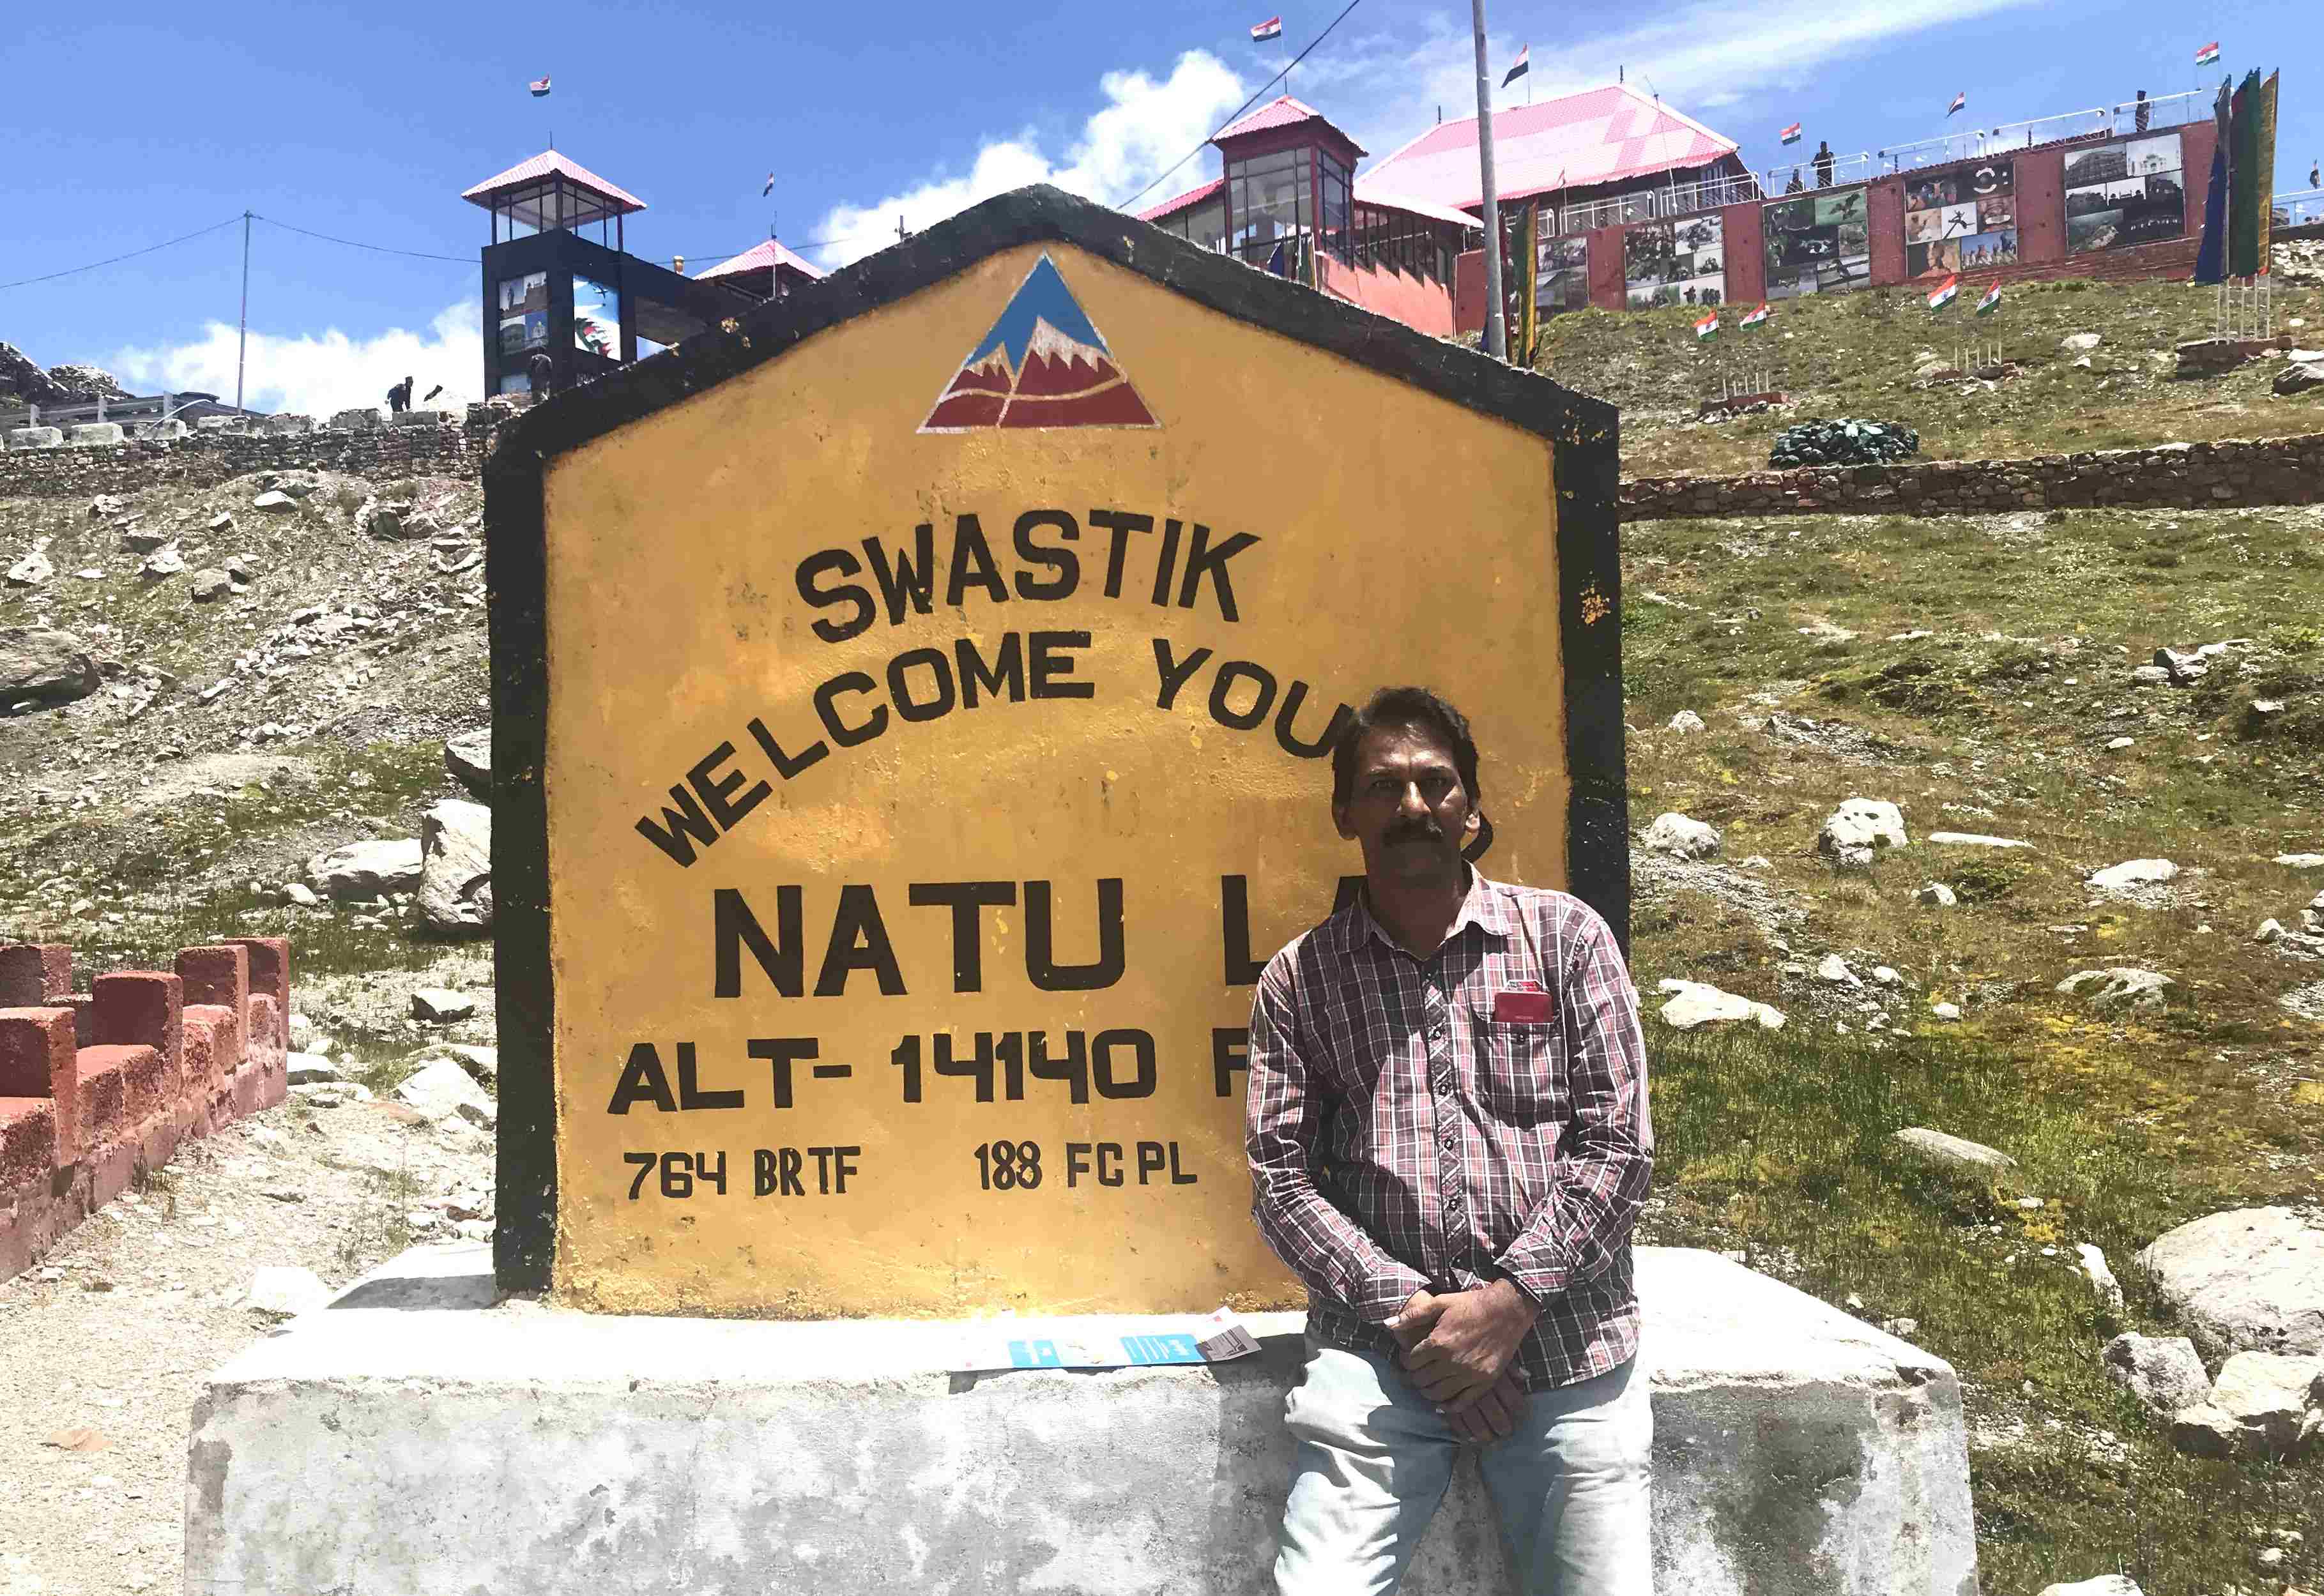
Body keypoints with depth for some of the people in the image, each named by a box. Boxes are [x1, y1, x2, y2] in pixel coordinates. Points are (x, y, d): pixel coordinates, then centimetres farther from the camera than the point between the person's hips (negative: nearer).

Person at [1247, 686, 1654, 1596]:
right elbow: (1280, 1177, 2)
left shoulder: (1565, 936, 4)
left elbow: (1618, 1145, -1)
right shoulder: (1299, 978, 6)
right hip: (1379, 1343, 0)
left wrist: (1508, 1303, -9)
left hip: (1564, 1341, 0)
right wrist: (1403, 1304, -10)